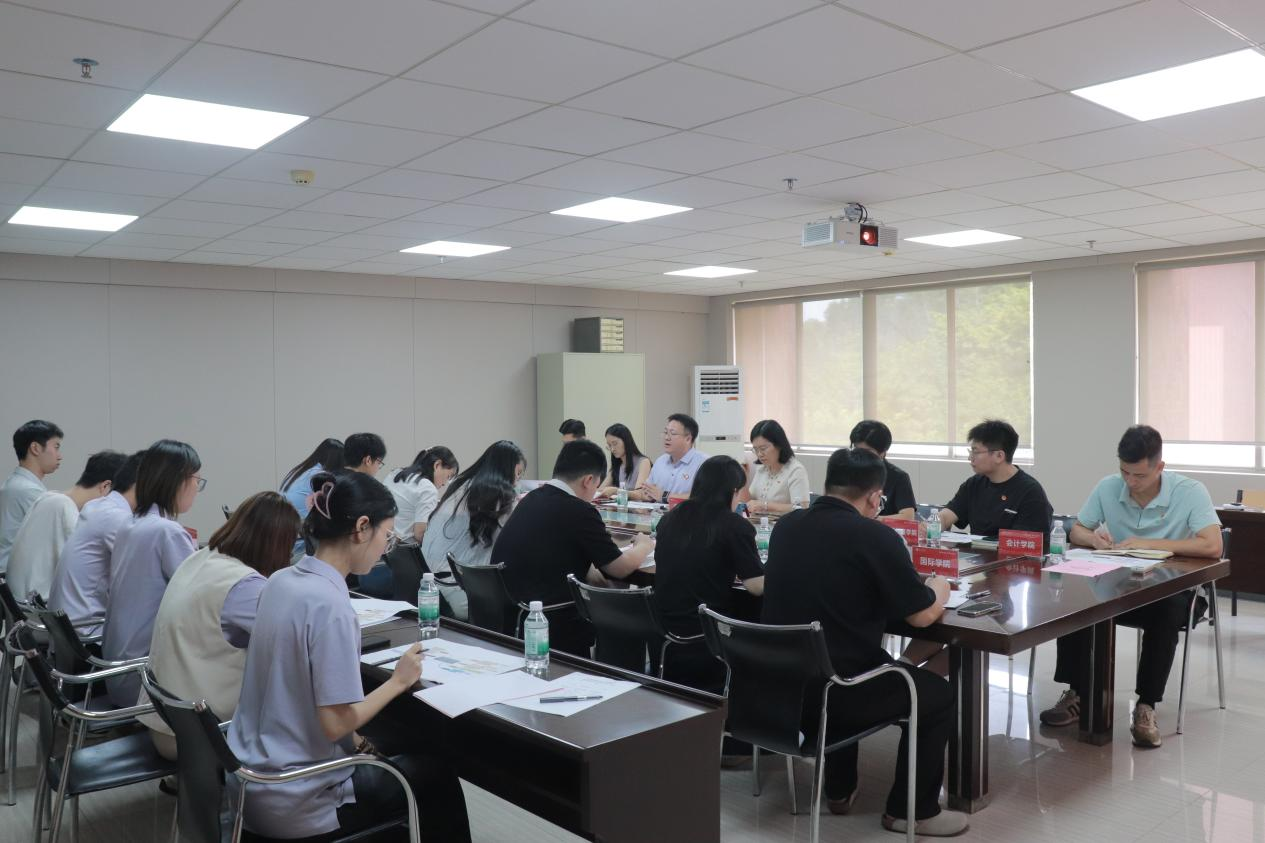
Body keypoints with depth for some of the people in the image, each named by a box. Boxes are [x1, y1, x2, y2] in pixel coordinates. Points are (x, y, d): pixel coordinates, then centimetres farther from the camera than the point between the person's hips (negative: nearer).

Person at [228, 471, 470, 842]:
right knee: (436, 771, 14)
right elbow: (336, 722, -25)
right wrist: (398, 681, -11)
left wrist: (350, 737, 9)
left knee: (409, 744, 27)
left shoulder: (281, 581, 1)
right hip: (295, 802, -8)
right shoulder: (329, 605, -26)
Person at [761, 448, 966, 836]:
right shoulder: (875, 536, -15)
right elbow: (923, 615, -6)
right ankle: (912, 811, 26)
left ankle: (839, 791, 42)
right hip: (831, 691, -6)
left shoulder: (786, 526, 4)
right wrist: (939, 587, 16)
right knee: (938, 694, 18)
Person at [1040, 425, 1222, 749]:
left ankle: (1146, 706, -24)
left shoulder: (1190, 492, -13)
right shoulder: (1107, 487, -3)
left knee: (1167, 613, -37)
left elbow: (1212, 546, -25)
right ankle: (1075, 694, -15)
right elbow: (1076, 531, 6)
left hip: (1170, 589, -3)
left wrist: (1149, 544, -25)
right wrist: (1094, 538, -18)